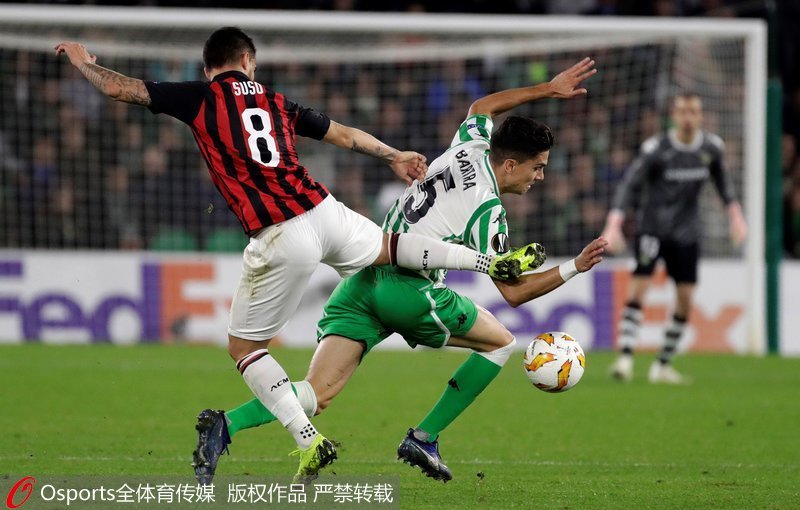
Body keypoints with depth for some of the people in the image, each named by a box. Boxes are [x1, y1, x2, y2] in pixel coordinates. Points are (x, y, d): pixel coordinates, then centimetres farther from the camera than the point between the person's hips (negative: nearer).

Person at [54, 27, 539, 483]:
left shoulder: (200, 97, 4)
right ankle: (494, 261, 31)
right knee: (386, 247, 37)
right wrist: (394, 156, 45)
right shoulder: (276, 101, 18)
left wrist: (85, 62, 26)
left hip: (281, 239, -5)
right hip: (324, 211, 5)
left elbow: (119, 88, 6)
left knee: (244, 346, 10)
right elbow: (344, 134, 30)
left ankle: (309, 440, -3)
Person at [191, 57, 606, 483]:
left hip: (363, 280, 7)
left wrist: (548, 89, 41)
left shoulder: (469, 150, 14)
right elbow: (513, 293, -3)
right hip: (408, 289, -7)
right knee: (501, 342, 16)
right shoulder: (487, 211, -5)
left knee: (317, 395, -5)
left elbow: (481, 107, 38)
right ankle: (423, 439, 12)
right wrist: (574, 268, 0)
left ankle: (226, 426, -31)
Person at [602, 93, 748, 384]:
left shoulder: (712, 147, 0)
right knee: (639, 287, -18)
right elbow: (629, 185, -15)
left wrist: (736, 215, 16)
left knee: (685, 300, 1)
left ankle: (663, 365, 12)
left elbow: (722, 181, 19)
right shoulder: (656, 149, -14)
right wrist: (613, 226, -25)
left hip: (686, 233, 4)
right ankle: (625, 357, -21)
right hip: (652, 226, -4)